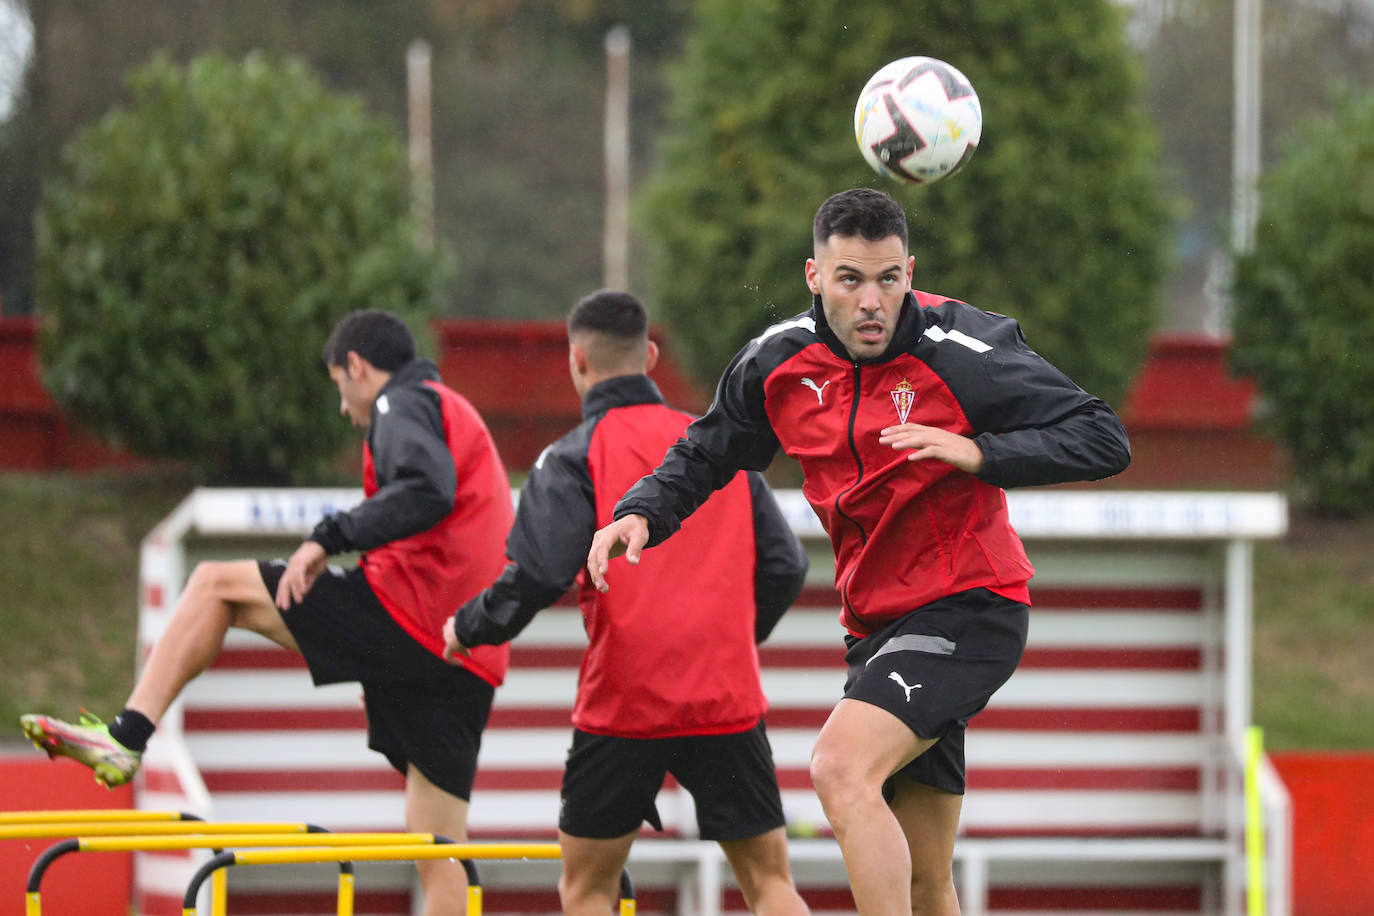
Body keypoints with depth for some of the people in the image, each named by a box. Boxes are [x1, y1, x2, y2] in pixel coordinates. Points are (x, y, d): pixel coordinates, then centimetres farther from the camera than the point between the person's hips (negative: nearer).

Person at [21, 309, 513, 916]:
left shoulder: (405, 404, 2)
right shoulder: (461, 418, 31)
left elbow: (426, 491, -20)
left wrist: (331, 537, -20)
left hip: (406, 613, -9)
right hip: (472, 663, 9)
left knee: (213, 585, 4)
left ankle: (127, 736, -3)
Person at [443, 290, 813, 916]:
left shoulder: (574, 457, -4)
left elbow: (538, 576, -13)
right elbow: (784, 566, 10)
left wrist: (467, 629, 4)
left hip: (624, 700, -3)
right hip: (728, 699, 3)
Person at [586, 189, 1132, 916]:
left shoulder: (963, 351, -15)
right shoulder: (777, 363, 0)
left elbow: (1103, 440, -15)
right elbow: (705, 454, 17)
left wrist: (978, 452, -26)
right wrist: (640, 513, -2)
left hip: (967, 610, -6)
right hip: (874, 628, 6)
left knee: (842, 768, -29)